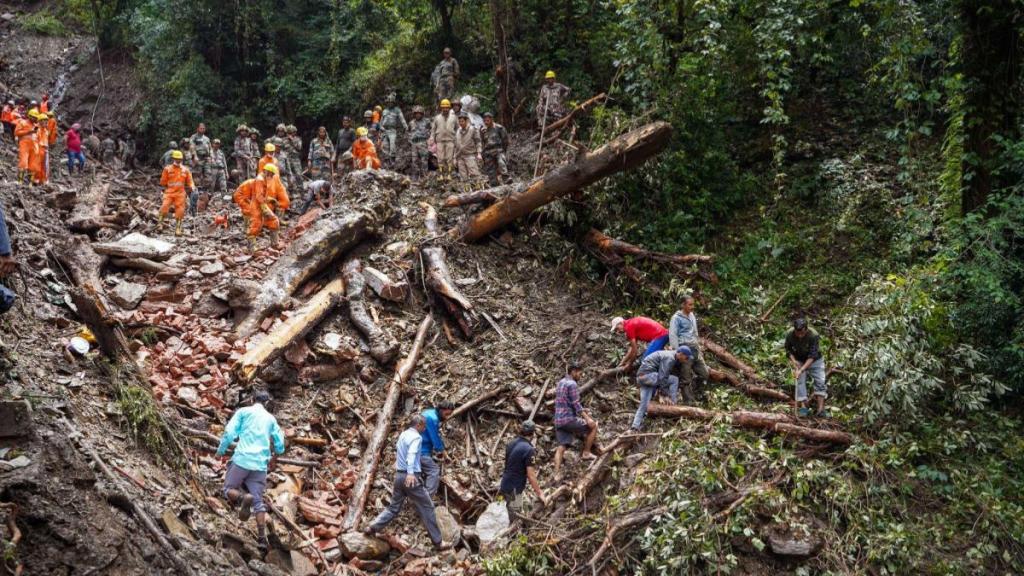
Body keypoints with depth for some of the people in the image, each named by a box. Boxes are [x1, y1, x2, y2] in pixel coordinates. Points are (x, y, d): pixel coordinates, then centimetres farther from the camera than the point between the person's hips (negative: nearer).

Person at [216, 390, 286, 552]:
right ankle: (262, 537, -5)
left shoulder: (243, 411, 8)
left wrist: (220, 451, 8)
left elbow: (229, 432, -4)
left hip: (242, 459, -3)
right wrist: (273, 459, 32)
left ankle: (242, 498, -24)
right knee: (258, 501, 7)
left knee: (228, 490, 9)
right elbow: (280, 443, 15)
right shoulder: (271, 418, 17)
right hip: (260, 465, 3)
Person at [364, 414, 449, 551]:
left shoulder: (402, 435, 14)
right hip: (411, 477, -8)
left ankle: (372, 527, 4)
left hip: (399, 475, 8)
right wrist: (410, 473, -43)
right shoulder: (416, 437, -12)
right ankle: (437, 542, 3)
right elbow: (411, 454, -30)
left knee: (394, 507, 16)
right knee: (427, 507, 0)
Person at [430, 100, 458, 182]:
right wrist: (432, 139, 3)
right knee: (440, 158, -2)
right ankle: (441, 174, 1)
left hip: (450, 140, -1)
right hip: (440, 140, 1)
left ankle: (449, 174, -3)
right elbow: (433, 129, 13)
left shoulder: (453, 117, 10)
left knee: (450, 158, -5)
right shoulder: (437, 118, 11)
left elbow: (457, 128, 13)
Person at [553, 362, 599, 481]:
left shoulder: (561, 383, 18)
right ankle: (586, 452, 8)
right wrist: (587, 418, -15)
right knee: (593, 426, 6)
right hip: (569, 419, -8)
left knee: (561, 447, 5)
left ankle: (557, 474, -2)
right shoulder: (572, 384, -10)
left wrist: (582, 411, 29)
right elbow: (576, 404, -16)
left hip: (558, 421, 8)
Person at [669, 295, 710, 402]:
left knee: (704, 373, 7)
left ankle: (693, 393, 22)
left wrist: (699, 348, 20)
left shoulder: (692, 316, 15)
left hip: (695, 349, 8)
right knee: (687, 379, -3)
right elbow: (673, 336, -12)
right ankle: (689, 401, 3)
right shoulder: (677, 318, -8)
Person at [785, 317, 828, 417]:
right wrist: (793, 360, -25)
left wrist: (801, 370, -39)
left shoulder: (813, 335, -33)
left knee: (820, 382, -11)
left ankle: (820, 409, -12)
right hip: (799, 360, 2)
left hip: (814, 360, -2)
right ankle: (803, 407, -11)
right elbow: (788, 350, -7)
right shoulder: (789, 335, -24)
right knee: (800, 381, -11)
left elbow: (812, 356, -33)